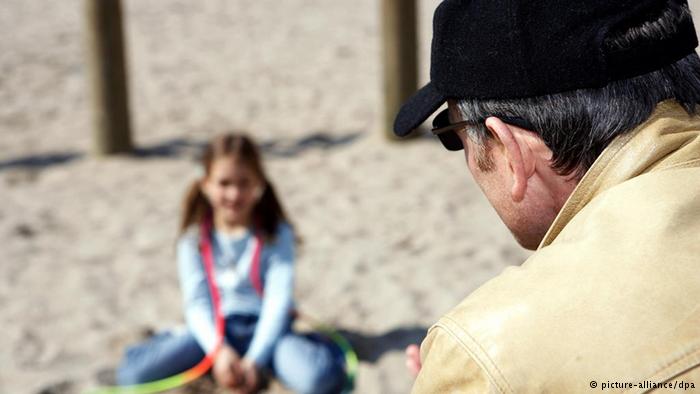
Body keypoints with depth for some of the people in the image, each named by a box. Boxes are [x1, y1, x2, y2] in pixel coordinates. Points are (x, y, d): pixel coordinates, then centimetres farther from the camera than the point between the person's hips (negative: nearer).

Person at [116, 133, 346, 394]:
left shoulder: (277, 234, -1)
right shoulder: (195, 237, 2)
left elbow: (278, 301, -9)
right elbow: (196, 303, -5)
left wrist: (254, 360, -21)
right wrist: (219, 350, -22)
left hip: (264, 328, -2)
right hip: (214, 329, 2)